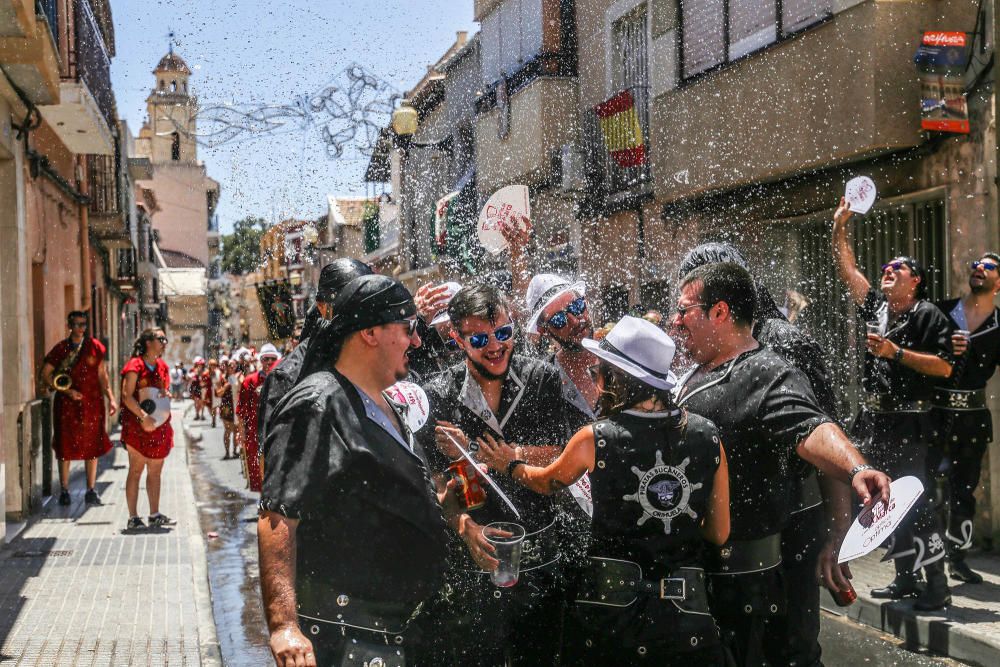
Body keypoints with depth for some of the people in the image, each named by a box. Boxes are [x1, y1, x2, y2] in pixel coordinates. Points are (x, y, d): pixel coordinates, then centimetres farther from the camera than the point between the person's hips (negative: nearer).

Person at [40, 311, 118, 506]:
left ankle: (91, 490, 10)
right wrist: (67, 391, -8)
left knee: (92, 446, 3)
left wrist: (111, 398, -2)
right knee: (65, 447, 2)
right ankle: (64, 490, 10)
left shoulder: (95, 346, 5)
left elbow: (102, 375, 7)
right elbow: (46, 375, 2)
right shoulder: (61, 348, 2)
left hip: (92, 402, 1)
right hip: (67, 404, -1)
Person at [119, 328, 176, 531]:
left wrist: (166, 393, 0)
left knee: (155, 471, 11)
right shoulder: (135, 366, -10)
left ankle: (155, 514, 18)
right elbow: (127, 396, -17)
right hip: (138, 426, -7)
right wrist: (143, 416, -25)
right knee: (136, 470, -4)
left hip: (160, 424, 7)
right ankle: (133, 518, -1)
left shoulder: (163, 367, 13)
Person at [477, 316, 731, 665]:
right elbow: (720, 533, 5)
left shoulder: (595, 440, -9)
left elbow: (547, 481, 14)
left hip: (611, 607, -1)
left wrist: (511, 465, 35)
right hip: (687, 613, 2)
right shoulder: (707, 436, -4)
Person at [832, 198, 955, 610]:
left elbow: (944, 367, -14)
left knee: (915, 504, -9)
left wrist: (896, 352, -18)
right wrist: (839, 229, 9)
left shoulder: (928, 315, -6)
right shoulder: (876, 307, 12)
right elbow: (848, 271, 14)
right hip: (876, 421, 7)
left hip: (908, 425, -7)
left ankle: (938, 587, -3)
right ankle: (905, 580, 21)